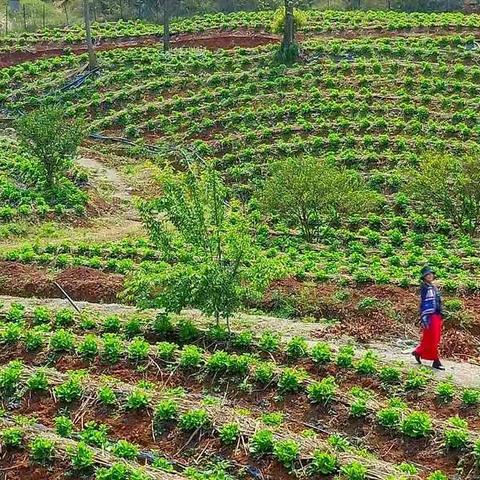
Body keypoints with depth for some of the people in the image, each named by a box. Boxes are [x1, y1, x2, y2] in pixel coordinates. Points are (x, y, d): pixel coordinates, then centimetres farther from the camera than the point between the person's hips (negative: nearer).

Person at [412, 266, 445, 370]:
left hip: (437, 316, 9)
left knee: (436, 338, 13)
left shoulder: (434, 287, 16)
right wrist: (424, 318, -20)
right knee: (432, 339, -3)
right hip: (430, 316, -9)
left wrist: (440, 316, 22)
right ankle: (436, 361, 3)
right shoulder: (425, 287, -9)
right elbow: (424, 303, -15)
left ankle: (418, 352, 24)